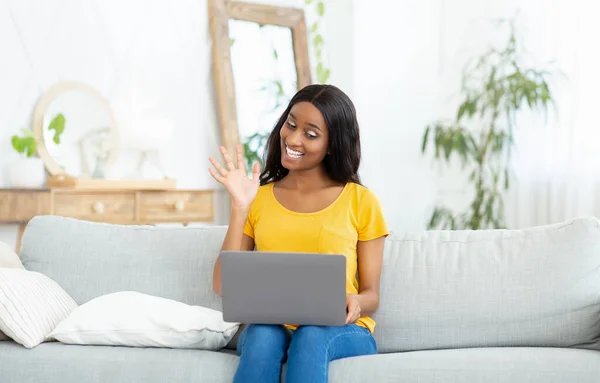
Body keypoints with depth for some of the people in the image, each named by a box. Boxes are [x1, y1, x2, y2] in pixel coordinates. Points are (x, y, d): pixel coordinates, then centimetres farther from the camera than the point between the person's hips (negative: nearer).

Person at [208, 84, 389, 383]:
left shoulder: (360, 201, 6)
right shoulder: (258, 198, 12)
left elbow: (371, 294, 6)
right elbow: (224, 286, 3)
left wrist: (354, 303, -17)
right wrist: (240, 207, -3)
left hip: (341, 332, -1)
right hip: (269, 328, 1)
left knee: (311, 336, -36)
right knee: (263, 335, -34)